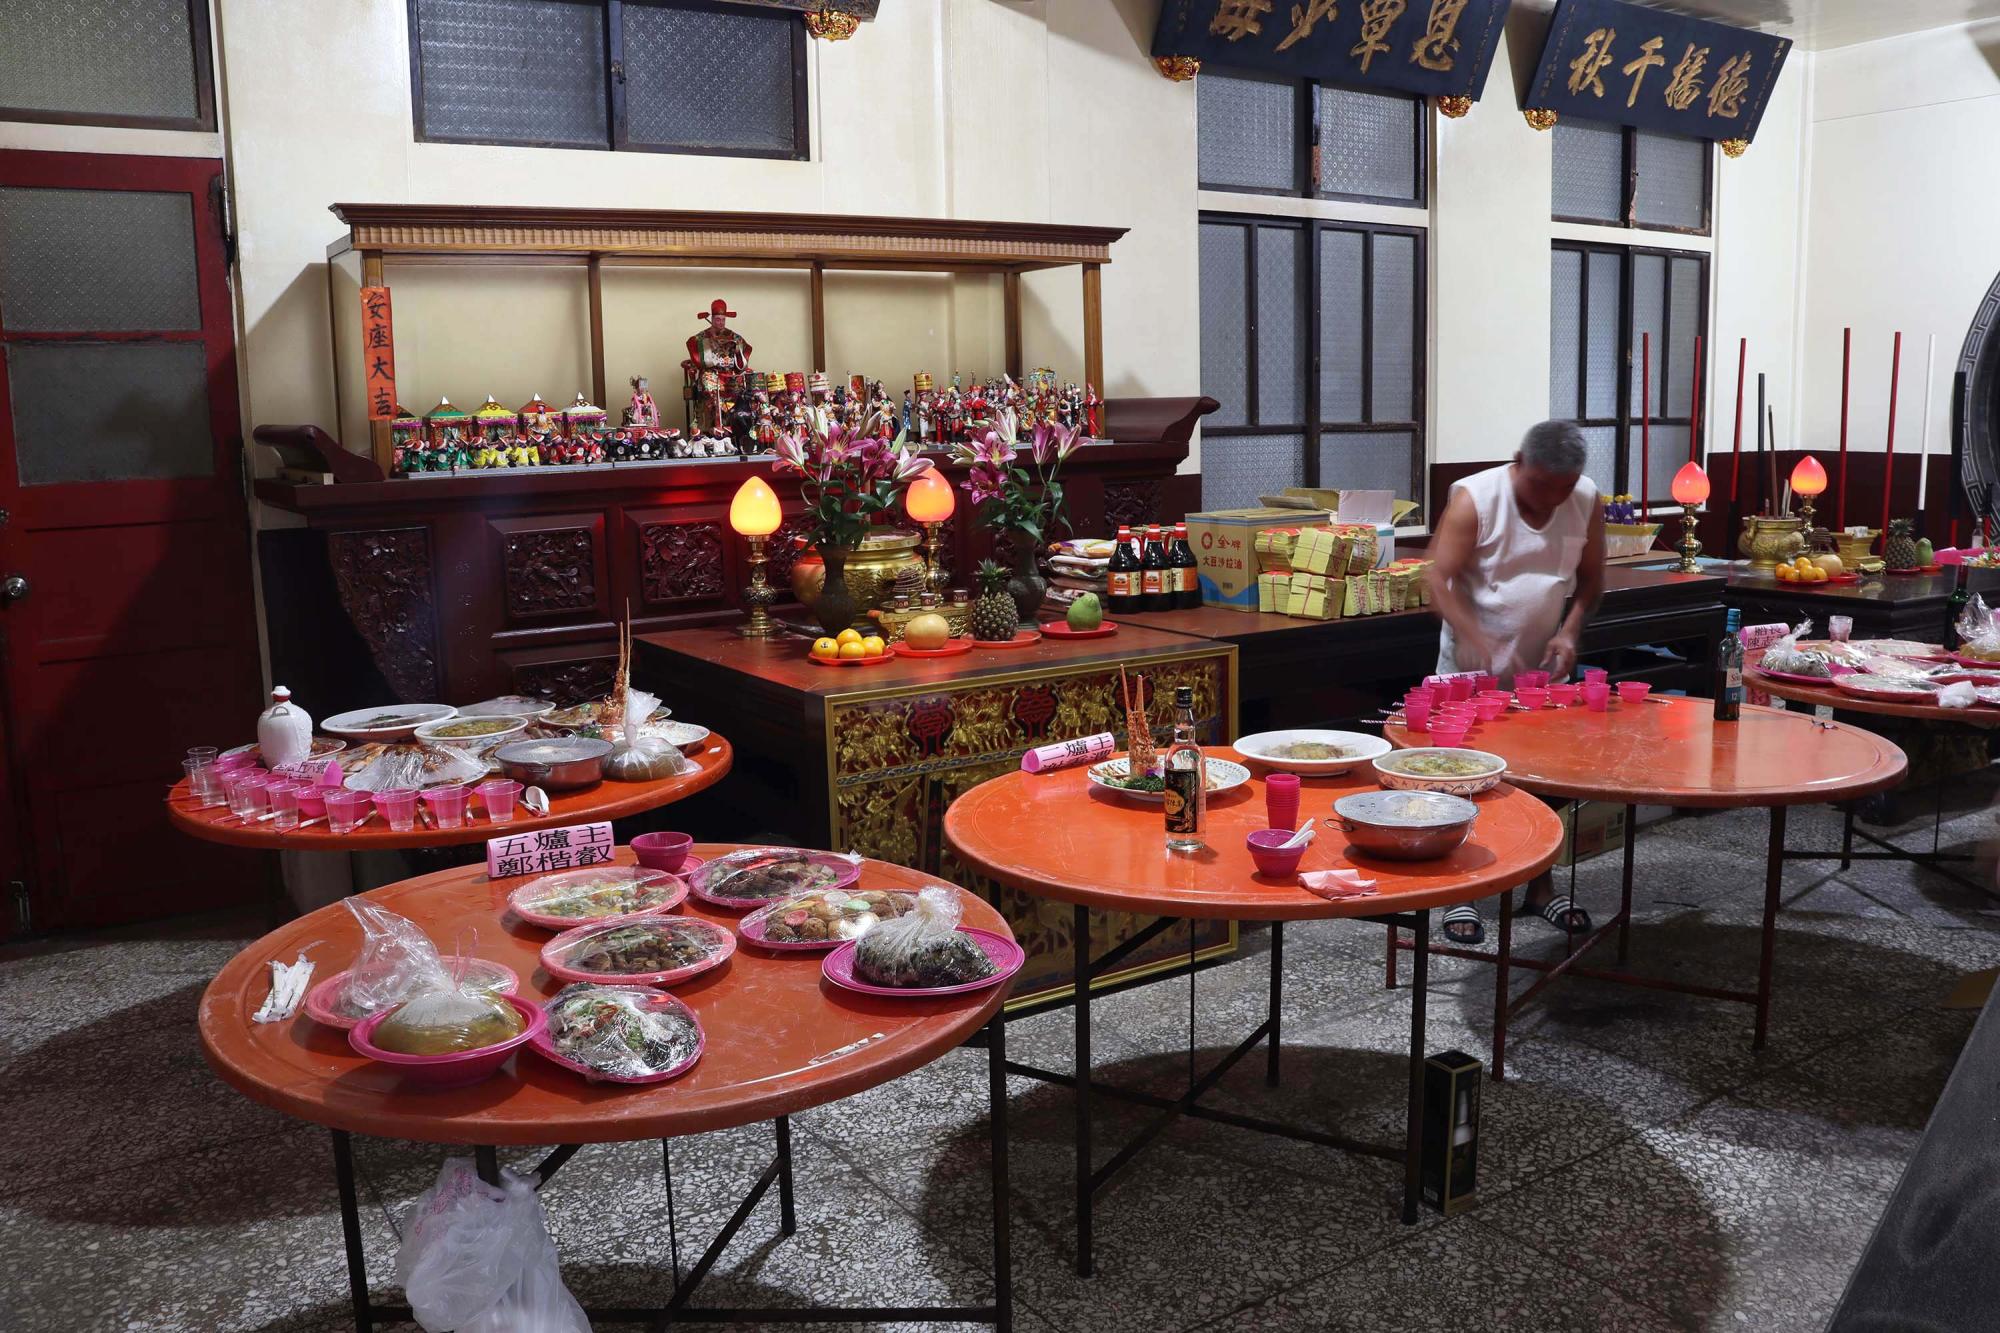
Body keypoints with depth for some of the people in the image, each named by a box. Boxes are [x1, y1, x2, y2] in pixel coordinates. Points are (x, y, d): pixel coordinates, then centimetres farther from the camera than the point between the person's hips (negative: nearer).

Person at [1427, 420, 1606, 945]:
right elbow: (1440, 583, -21)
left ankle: (1541, 887, 24)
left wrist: (1569, 631, -13)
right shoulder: (1474, 498, -18)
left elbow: (1590, 579, 6)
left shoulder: (1586, 501, -5)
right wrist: (1488, 648, -30)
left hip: (1541, 663, 4)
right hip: (1472, 665, -4)